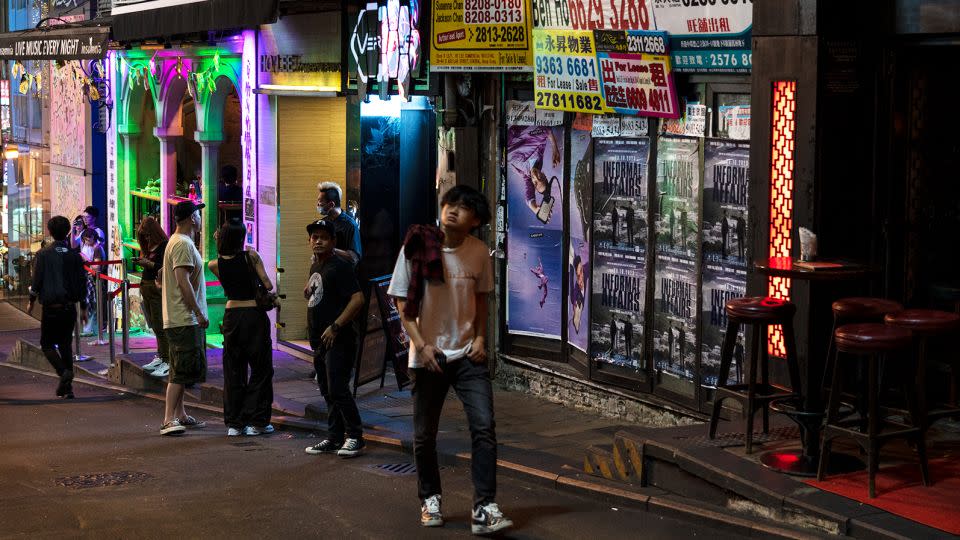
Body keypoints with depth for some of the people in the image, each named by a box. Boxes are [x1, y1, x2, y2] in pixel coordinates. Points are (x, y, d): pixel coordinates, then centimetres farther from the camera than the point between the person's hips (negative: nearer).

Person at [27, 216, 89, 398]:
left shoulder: (44, 254, -7)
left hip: (51, 308, -3)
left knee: (47, 344, 8)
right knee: (66, 344, 12)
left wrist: (31, 302, 9)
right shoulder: (75, 255, 3)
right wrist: (83, 308, 13)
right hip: (70, 308, 4)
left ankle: (63, 371, -18)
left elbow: (37, 280, -6)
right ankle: (67, 387, 8)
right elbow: (82, 282, 6)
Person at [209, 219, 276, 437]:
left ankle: (234, 423, 12)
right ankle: (256, 421, 7)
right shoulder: (251, 255, -10)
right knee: (261, 369, 7)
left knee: (233, 371, 11)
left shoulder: (215, 265, -3)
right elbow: (268, 284, -9)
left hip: (232, 316, 3)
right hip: (255, 314, -3)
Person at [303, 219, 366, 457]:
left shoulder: (340, 266, -11)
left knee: (337, 390, -11)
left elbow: (357, 299, -20)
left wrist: (335, 326, -20)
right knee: (328, 392, 12)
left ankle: (354, 437, -2)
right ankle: (334, 438, 18)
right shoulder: (315, 267, 17)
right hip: (320, 341, 9)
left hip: (338, 340, -9)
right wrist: (309, 291, 12)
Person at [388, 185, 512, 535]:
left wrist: (480, 338, -1)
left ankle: (485, 509, -10)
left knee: (484, 427, -12)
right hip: (428, 356, -1)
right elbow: (403, 304, -5)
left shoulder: (479, 252, -1)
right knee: (424, 435, 9)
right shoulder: (416, 249, -9)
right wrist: (421, 345, -15)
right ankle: (430, 499, 30)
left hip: (468, 355, 1)